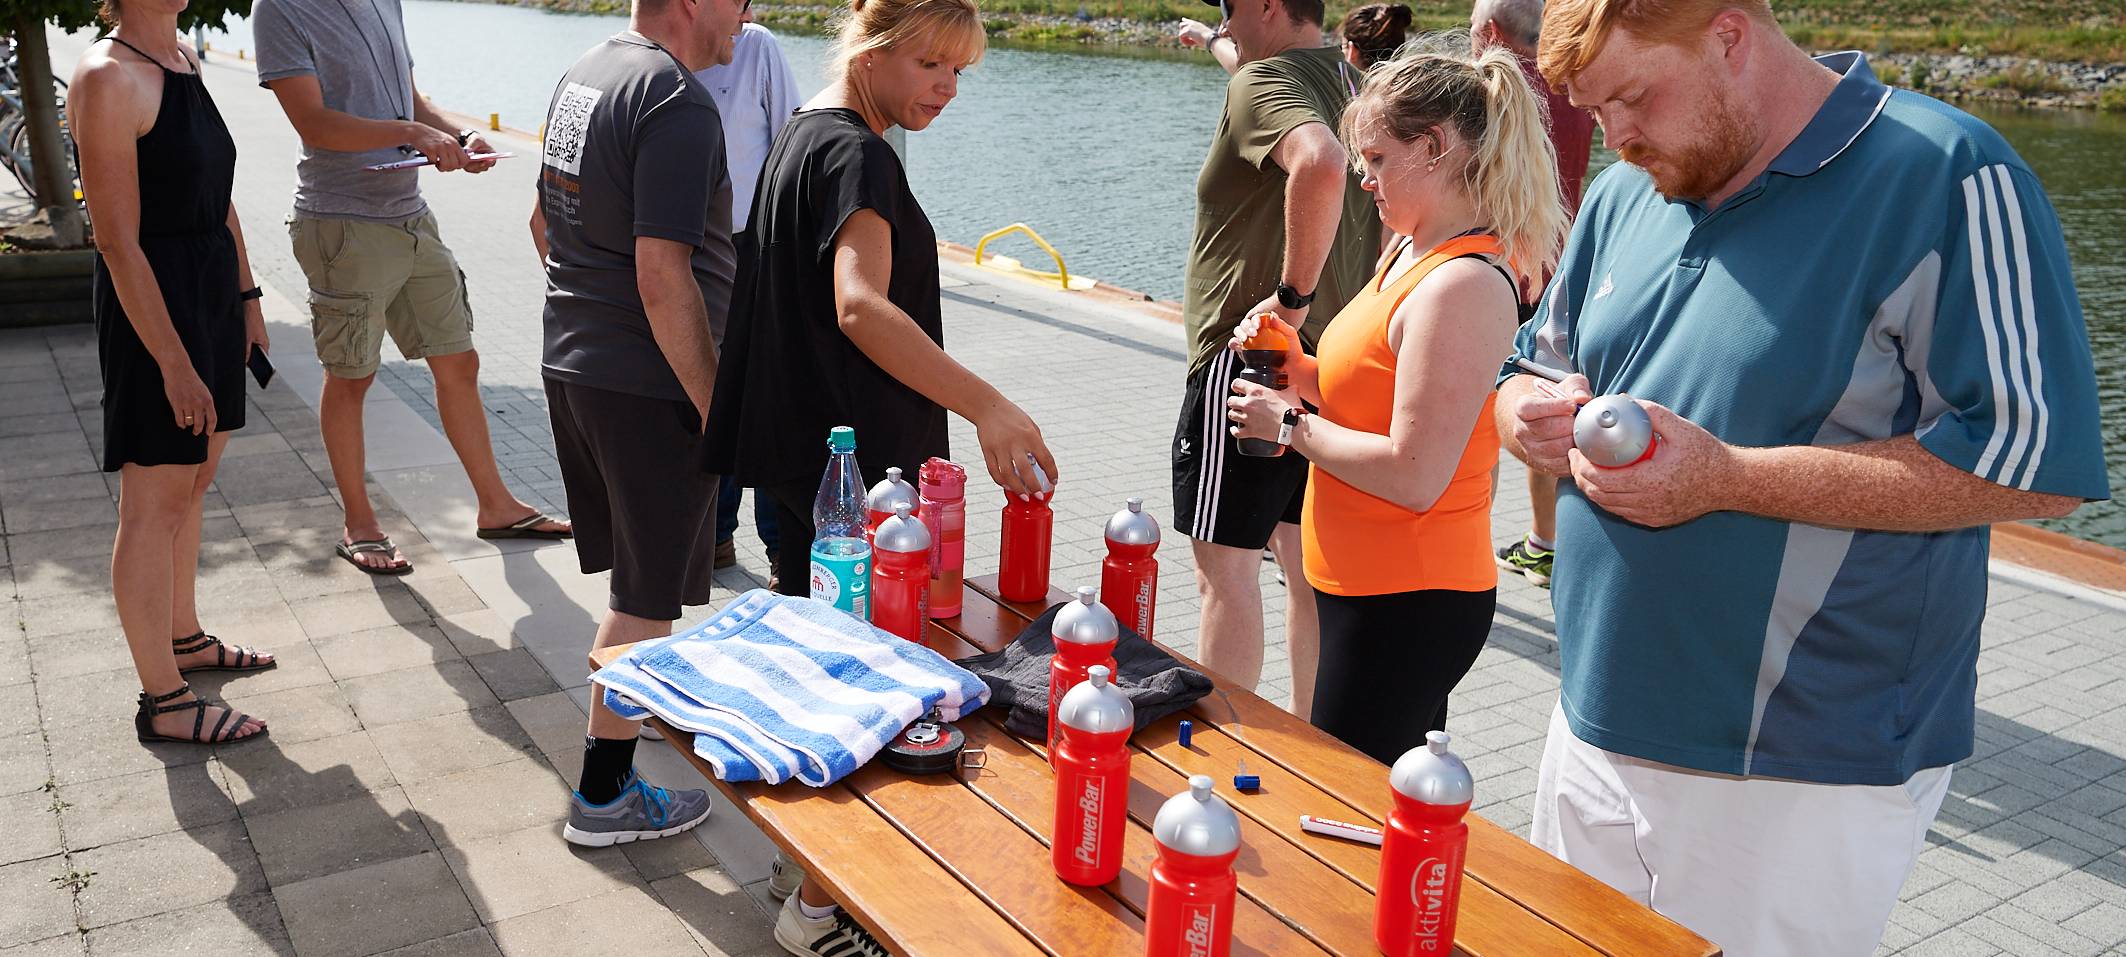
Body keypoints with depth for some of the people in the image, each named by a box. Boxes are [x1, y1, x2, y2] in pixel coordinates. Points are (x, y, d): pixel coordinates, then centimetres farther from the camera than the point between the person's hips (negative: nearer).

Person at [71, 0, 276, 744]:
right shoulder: (108, 79, -17)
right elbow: (119, 244, -20)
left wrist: (247, 298, 14)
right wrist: (175, 365, -20)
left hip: (213, 293, 9)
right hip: (152, 305, -9)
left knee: (192, 480, 20)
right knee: (155, 502, -1)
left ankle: (184, 638, 38)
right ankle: (163, 702, 9)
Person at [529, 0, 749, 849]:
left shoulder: (581, 76, 9)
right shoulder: (676, 102, -20)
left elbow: (545, 222, 20)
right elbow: (663, 278, -25)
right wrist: (714, 405, -18)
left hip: (569, 364, 9)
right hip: (647, 386, -9)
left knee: (631, 573, 25)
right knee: (648, 598, 4)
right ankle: (605, 794, 14)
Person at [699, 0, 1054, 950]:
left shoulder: (803, 134, 14)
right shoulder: (855, 155, -18)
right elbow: (861, 308, -33)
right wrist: (986, 405, -40)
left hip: (799, 452, 11)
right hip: (848, 465, -11)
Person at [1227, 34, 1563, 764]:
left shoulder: (1461, 285, -22)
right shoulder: (1419, 254, 9)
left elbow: (1414, 474, -26)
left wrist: (1290, 424, -15)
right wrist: (1298, 368, 1)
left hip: (1409, 605, -10)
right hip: (1380, 590, 10)